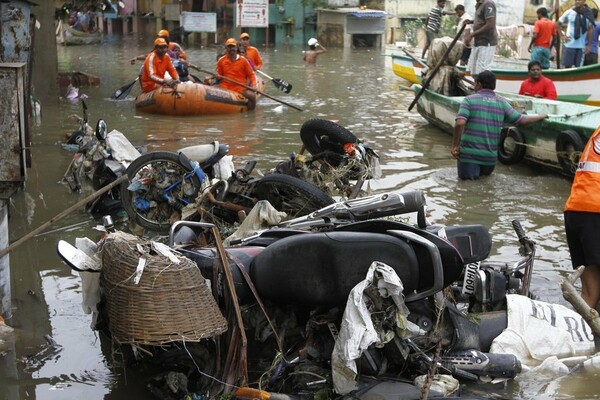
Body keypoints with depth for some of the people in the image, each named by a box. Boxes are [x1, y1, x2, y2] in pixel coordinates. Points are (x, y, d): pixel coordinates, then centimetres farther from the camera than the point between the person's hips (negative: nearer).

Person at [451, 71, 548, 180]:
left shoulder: (469, 100, -5)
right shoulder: (501, 102, 4)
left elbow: (460, 123, -19)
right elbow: (522, 120, 4)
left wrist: (455, 145, -10)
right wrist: (542, 116, 21)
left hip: (469, 152, -4)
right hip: (490, 154, 4)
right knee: (486, 173, 29)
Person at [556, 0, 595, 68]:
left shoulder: (588, 14, -1)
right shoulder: (569, 12, -2)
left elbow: (590, 30, 4)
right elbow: (557, 24, 8)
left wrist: (589, 45, 0)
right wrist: (561, 36, -2)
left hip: (582, 46, 1)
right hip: (569, 45, -1)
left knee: (579, 67, 3)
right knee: (567, 66, 2)